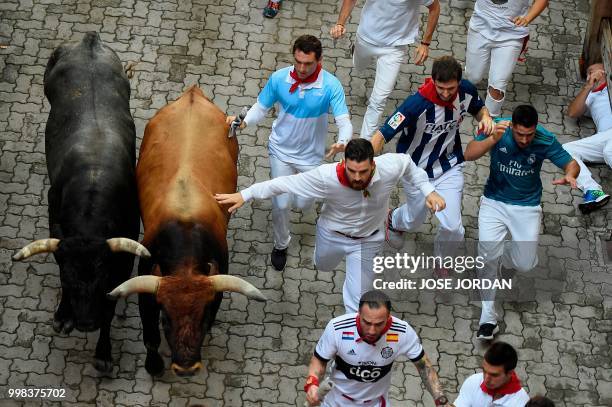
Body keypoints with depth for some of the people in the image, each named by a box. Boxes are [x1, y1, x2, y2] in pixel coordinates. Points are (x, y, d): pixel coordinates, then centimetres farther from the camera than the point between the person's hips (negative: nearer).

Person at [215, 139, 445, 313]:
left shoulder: (390, 168, -34)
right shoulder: (327, 177, -39)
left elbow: (407, 163, -8)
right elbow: (285, 183, -29)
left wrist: (428, 191, -13)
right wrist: (244, 195, -27)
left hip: (366, 241, 0)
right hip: (332, 234, 1)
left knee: (357, 299, 1)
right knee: (323, 266, 33)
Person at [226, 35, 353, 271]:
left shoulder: (331, 86, -22)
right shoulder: (279, 79, -18)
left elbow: (344, 121, -25)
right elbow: (261, 108, -6)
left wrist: (342, 142, -47)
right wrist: (243, 122, -27)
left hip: (310, 155, 0)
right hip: (281, 150, 0)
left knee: (303, 204, 14)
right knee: (281, 204, 1)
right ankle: (281, 244, 30)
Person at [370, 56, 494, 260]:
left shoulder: (467, 91, -18)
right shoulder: (417, 103, -35)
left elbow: (479, 108, 6)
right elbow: (382, 135, -32)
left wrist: (485, 117, -18)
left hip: (450, 168, 3)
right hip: (417, 170, -3)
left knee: (452, 228, -5)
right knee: (414, 221, 19)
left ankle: (440, 258, 32)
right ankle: (393, 220, 59)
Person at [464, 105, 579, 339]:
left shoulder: (546, 141, -15)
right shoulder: (497, 130, -17)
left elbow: (571, 163, -8)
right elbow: (469, 155, -23)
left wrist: (569, 176, -32)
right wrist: (493, 139, -40)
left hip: (527, 206, 1)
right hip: (494, 202, -1)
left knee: (525, 265, -4)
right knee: (488, 254, -22)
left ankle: (505, 254, 35)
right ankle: (488, 316, -8)